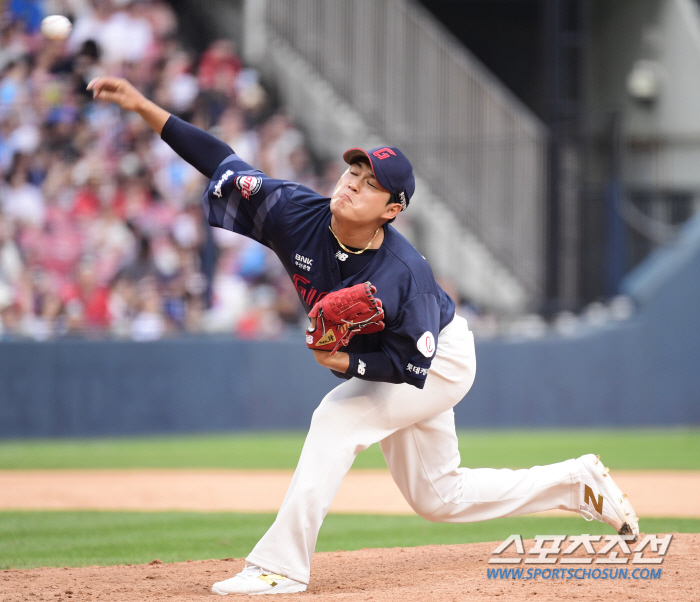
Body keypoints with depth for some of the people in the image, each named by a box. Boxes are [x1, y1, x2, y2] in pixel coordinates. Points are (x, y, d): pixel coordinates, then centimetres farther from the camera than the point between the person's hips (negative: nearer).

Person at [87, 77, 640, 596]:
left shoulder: (404, 274, -37)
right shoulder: (299, 216, -23)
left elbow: (413, 365, -28)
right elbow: (223, 163, -23)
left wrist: (349, 363, -42)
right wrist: (143, 107, -30)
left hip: (442, 363, -7)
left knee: (337, 418, -26)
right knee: (438, 498, 16)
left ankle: (281, 566, -24)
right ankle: (577, 483, 33)